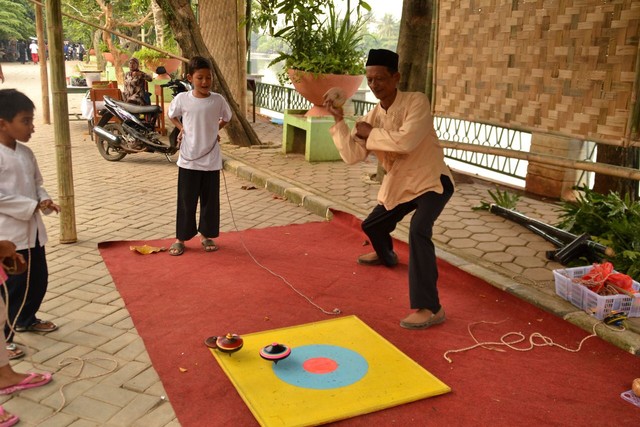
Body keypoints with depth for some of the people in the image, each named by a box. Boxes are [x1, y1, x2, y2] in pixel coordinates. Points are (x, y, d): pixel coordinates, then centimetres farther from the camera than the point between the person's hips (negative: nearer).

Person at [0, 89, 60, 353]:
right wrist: (32, 206, -22)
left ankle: (26, 319, 41)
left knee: (39, 279, 19)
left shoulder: (26, 152, 8)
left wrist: (44, 200, -3)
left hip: (32, 229, 8)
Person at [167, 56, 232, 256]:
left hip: (211, 159, 1)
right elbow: (172, 116, 15)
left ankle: (206, 235, 27)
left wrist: (213, 130, 5)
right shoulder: (182, 99, -5)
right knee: (186, 200, 5)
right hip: (189, 159, -1)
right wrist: (182, 129, 1)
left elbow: (226, 118, 16)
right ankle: (180, 238, 18)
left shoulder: (218, 100, -3)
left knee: (210, 200, 10)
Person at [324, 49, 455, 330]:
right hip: (399, 184, 8)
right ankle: (386, 256, 59)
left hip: (432, 181, -7)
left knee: (418, 230, -32)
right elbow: (352, 156, -9)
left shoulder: (417, 102, -20)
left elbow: (405, 141, -35)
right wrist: (339, 120, -18)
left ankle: (430, 308, -27)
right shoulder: (373, 116, -1)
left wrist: (370, 133, -21)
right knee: (372, 225, 22)